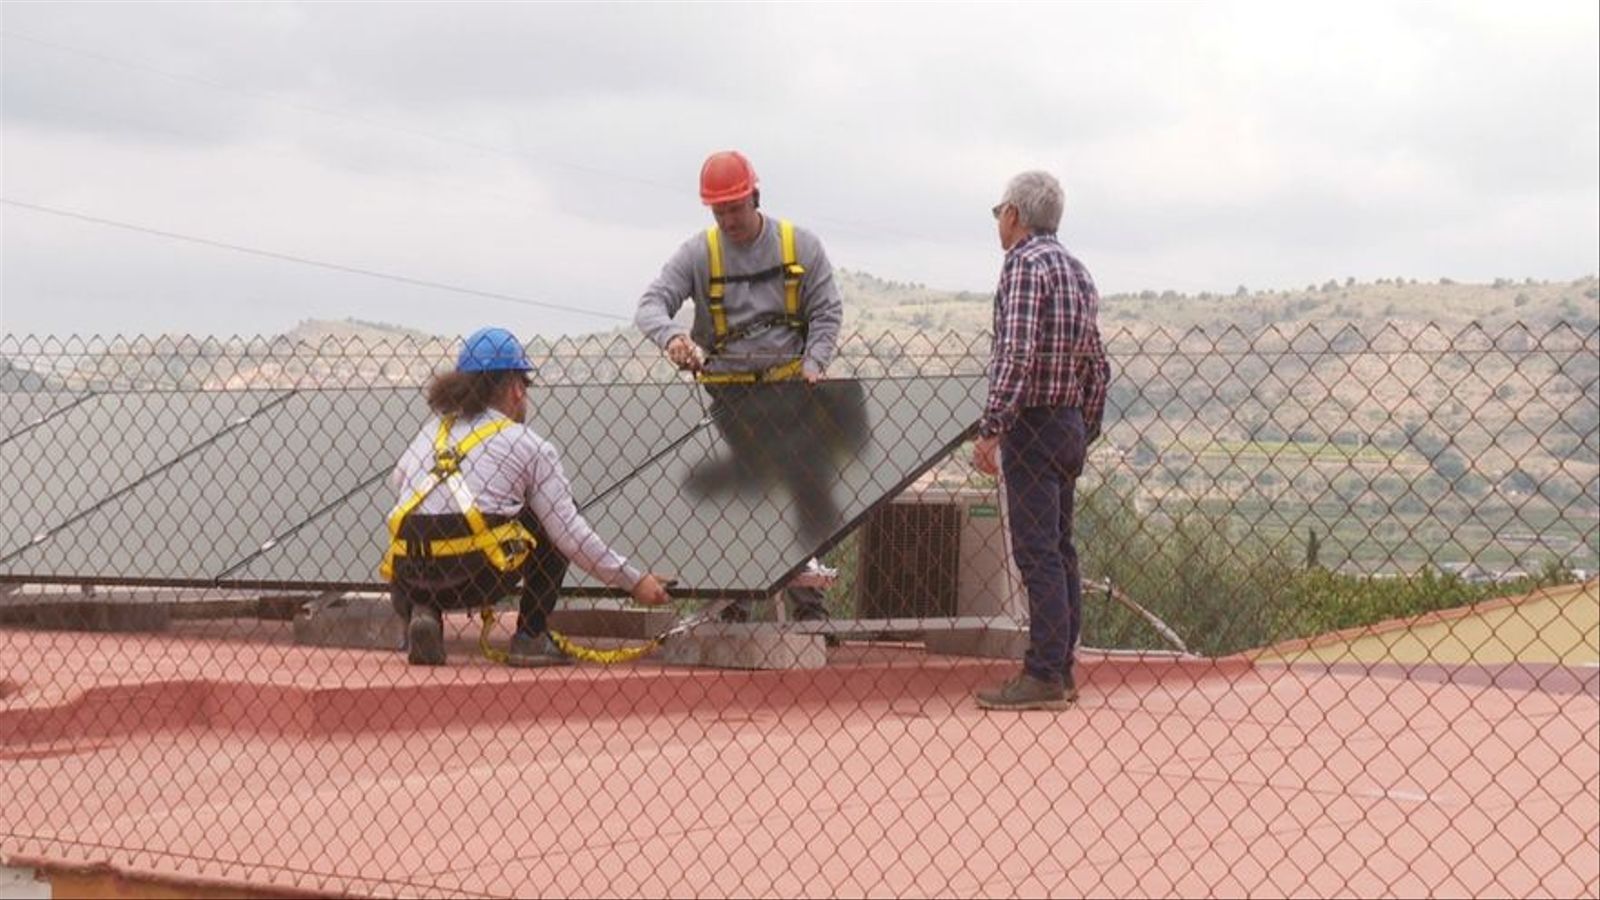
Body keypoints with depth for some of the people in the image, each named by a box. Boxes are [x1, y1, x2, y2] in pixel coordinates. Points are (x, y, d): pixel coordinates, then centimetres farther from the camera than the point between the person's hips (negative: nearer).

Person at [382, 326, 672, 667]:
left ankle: (421, 613, 7)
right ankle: (531, 638, 13)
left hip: (410, 575, 4)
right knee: (552, 525, 19)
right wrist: (634, 581, 9)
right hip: (477, 572, -4)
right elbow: (570, 533, 4)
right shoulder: (530, 445, 8)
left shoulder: (434, 429, 21)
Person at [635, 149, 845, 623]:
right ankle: (733, 601, 7)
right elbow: (650, 305, -8)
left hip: (790, 387, 0)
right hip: (729, 393, 0)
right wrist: (671, 335, -30)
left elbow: (827, 311, 5)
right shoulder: (698, 253, 1)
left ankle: (808, 601, 4)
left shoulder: (800, 247, 3)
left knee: (804, 494, -2)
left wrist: (814, 362, -12)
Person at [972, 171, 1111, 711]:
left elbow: (1016, 355, -23)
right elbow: (1098, 368, 17)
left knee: (1037, 552, -8)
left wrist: (990, 429, -23)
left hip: (1032, 425, -9)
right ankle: (1061, 668, 16)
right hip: (1070, 423, 9)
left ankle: (1044, 677, -9)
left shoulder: (1025, 263, -12)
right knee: (1059, 550, 12)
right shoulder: (1077, 271, 16)